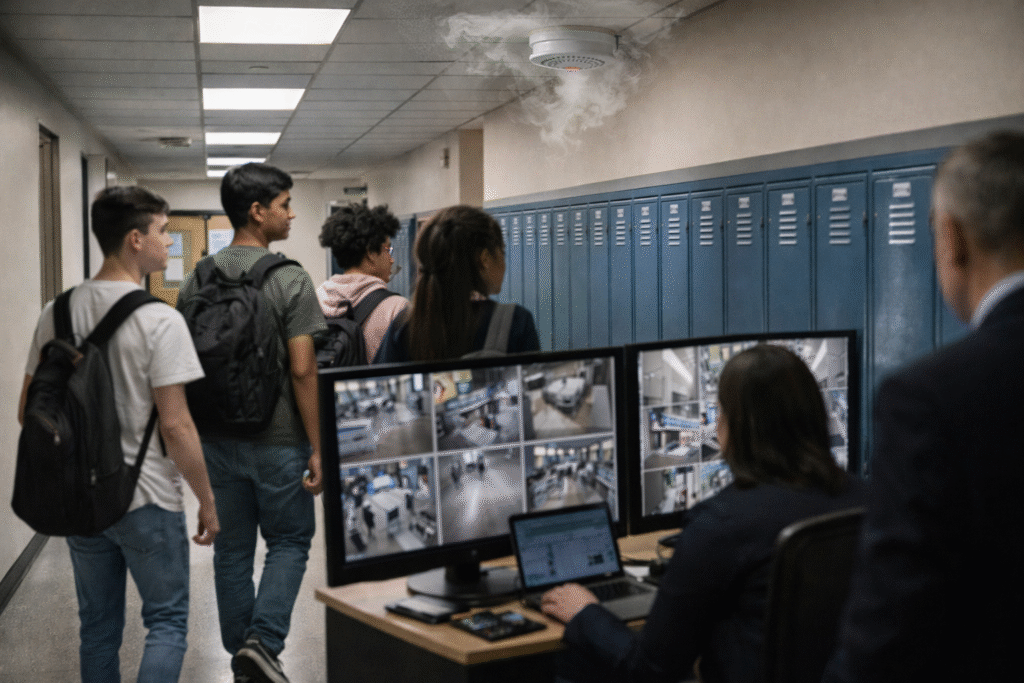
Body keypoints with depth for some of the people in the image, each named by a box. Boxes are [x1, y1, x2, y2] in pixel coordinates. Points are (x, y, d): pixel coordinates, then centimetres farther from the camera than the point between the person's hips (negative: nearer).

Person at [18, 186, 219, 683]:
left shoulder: (56, 312, 3)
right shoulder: (159, 320, -17)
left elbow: (27, 411, 8)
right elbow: (175, 426, -18)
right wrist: (207, 501, -8)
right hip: (146, 501, -6)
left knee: (97, 627, 18)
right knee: (167, 622, 7)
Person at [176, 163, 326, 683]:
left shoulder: (196, 280, 4)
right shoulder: (290, 279, -12)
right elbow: (302, 370, -16)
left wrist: (191, 437, 17)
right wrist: (317, 447, -11)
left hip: (216, 439, 5)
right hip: (277, 439, -5)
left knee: (231, 550, 14)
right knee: (289, 541, 11)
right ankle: (263, 641, -5)